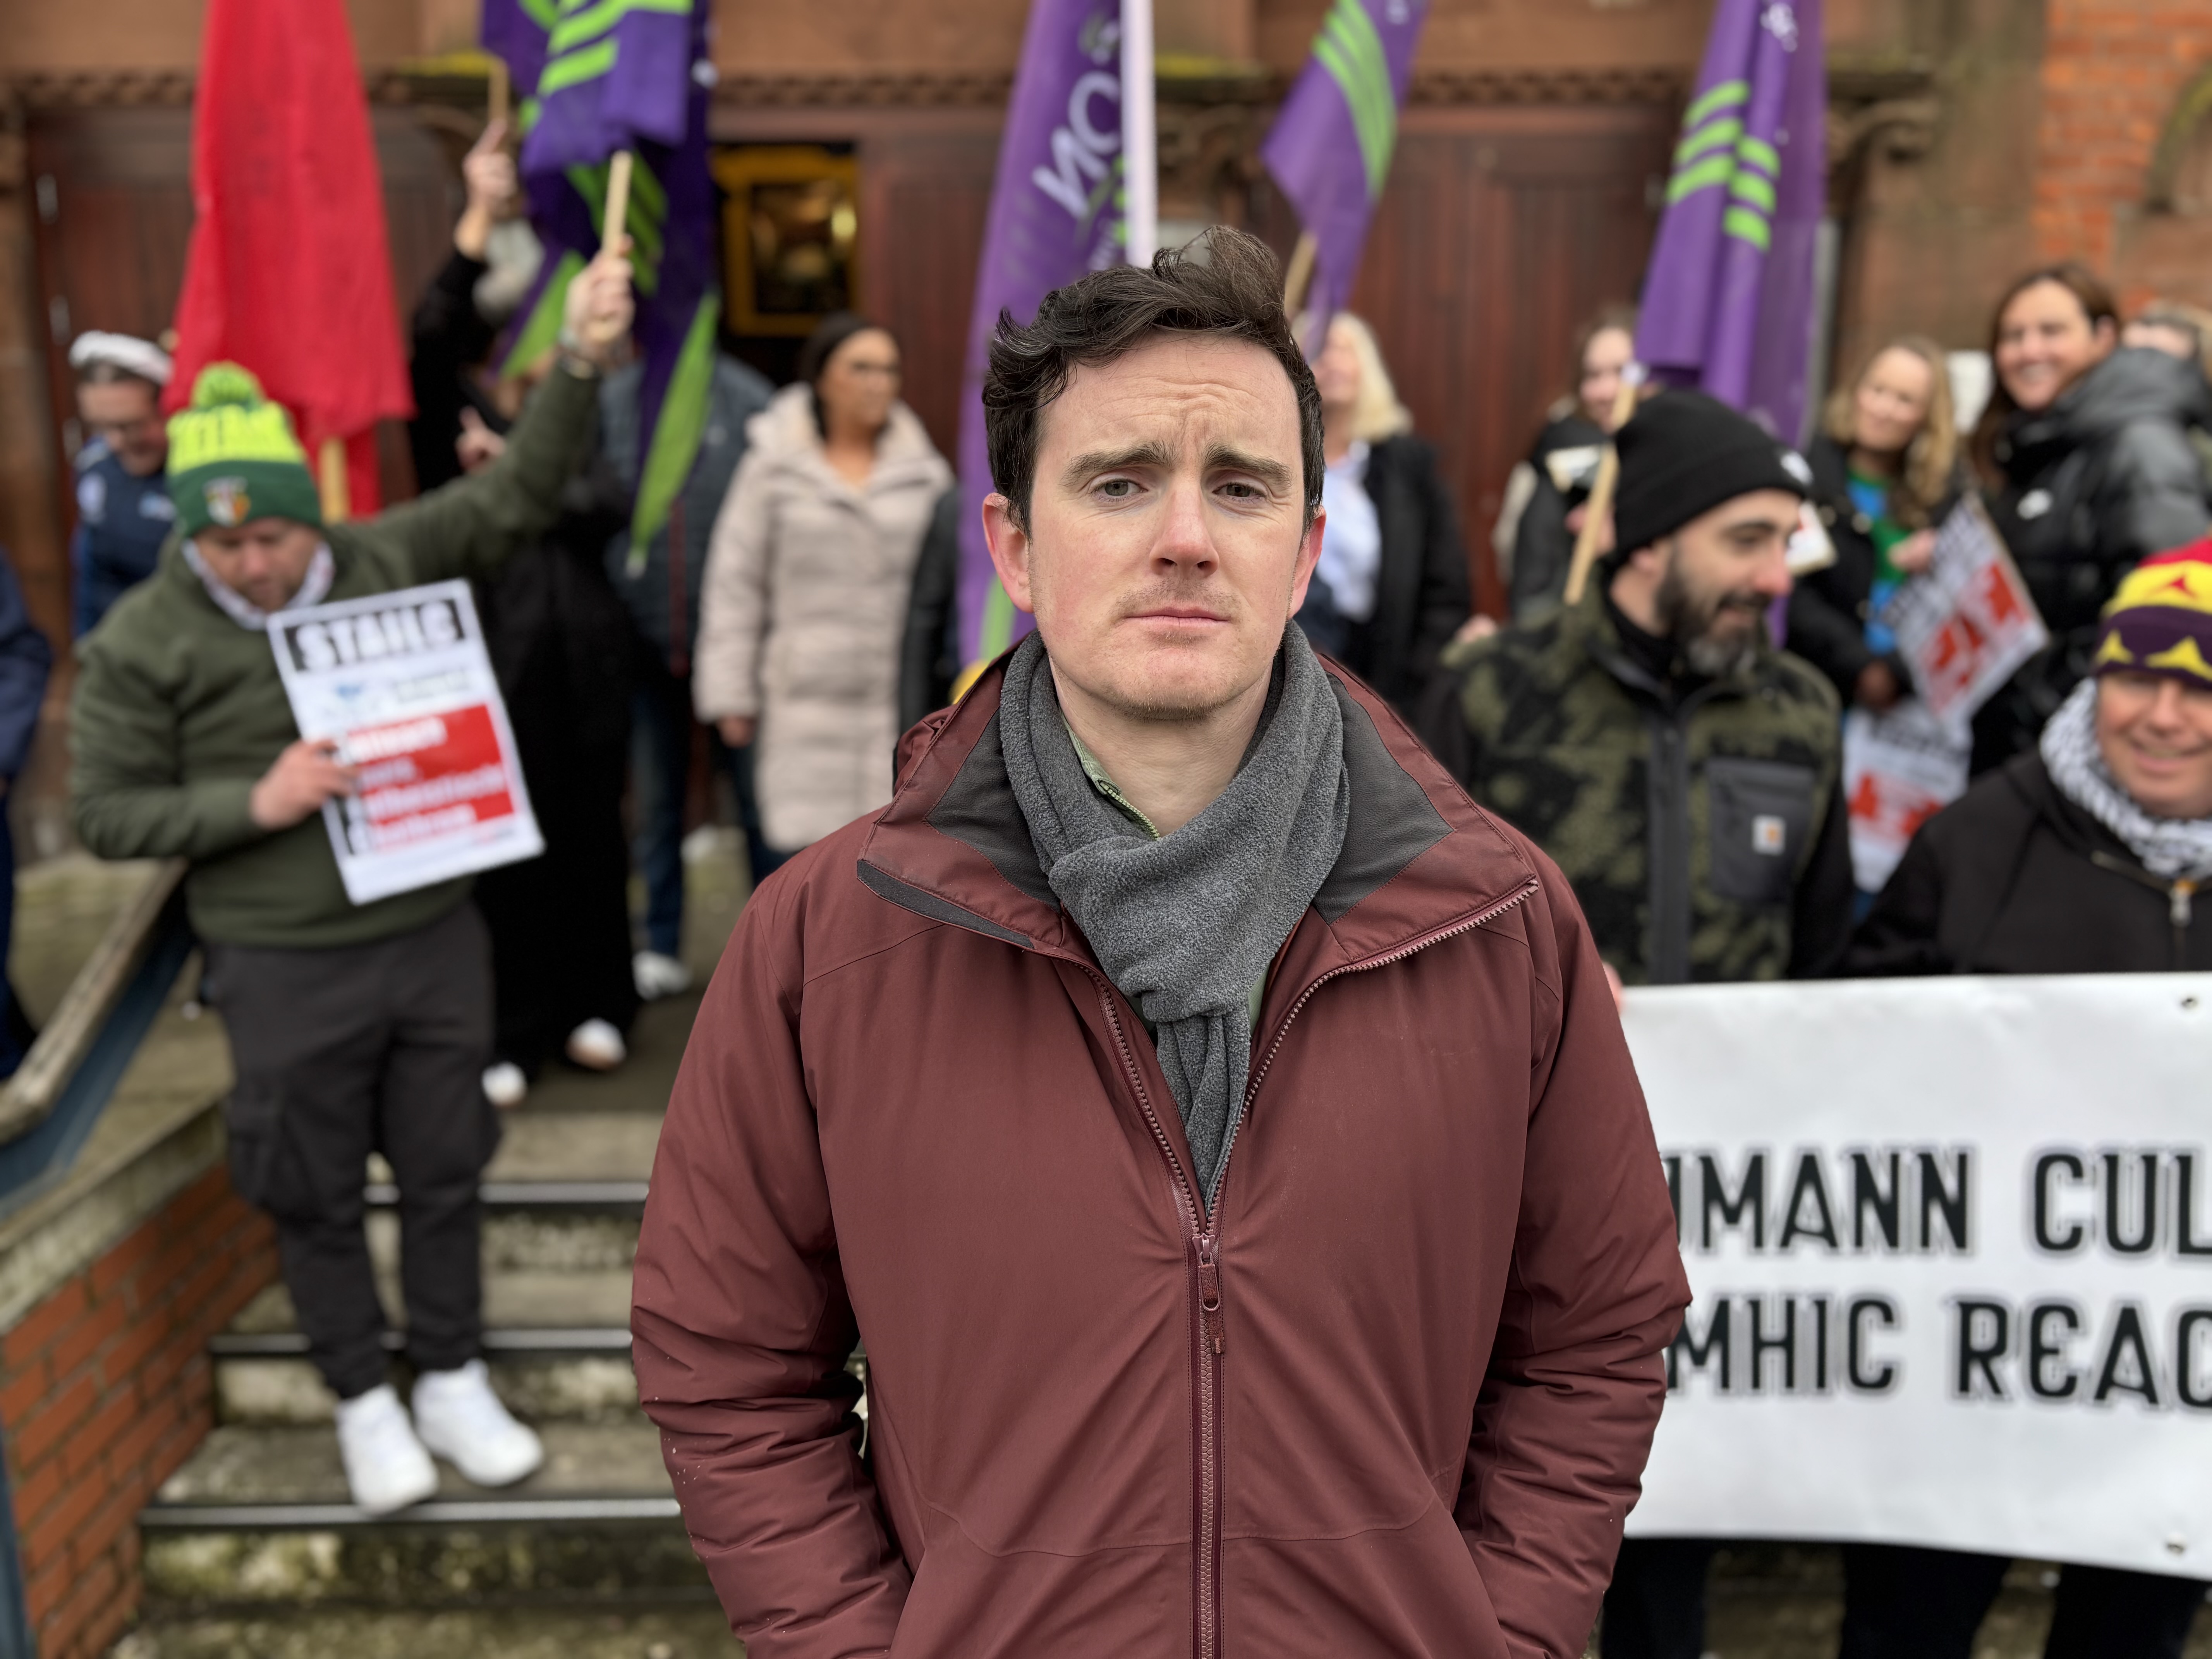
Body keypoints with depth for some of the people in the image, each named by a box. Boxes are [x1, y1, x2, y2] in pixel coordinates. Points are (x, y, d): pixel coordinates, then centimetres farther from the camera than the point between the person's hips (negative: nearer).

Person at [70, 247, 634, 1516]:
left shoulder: (386, 560, 0)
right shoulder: (142, 641, -8)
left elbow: (519, 495, -1)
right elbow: (107, 813, -4)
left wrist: (585, 363, -13)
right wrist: (254, 805, -19)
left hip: (436, 934, 3)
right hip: (287, 968, -2)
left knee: (444, 1172, 14)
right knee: (318, 1197, 11)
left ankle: (454, 1384, 32)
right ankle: (366, 1403, 31)